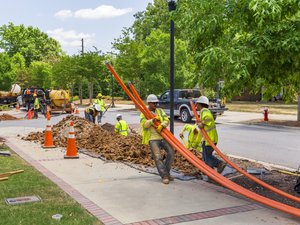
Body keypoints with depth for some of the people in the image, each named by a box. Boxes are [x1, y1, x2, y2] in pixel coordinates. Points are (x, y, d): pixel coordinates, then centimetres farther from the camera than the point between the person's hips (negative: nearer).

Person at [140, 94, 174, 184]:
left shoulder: (160, 111, 15)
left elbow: (166, 120, 3)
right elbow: (144, 124, -11)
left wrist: (162, 125, -18)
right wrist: (152, 121, -27)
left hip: (163, 136, 4)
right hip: (152, 138, -4)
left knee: (171, 153, -2)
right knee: (157, 157, -13)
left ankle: (166, 173, 14)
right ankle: (164, 176, -8)